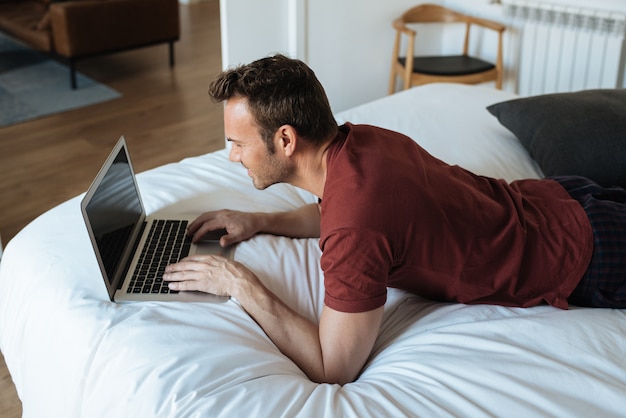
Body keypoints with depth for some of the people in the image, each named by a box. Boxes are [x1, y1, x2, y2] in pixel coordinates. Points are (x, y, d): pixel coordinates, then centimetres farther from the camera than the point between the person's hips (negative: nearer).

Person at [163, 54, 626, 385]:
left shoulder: (355, 232, -41)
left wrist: (240, 283, -31)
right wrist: (258, 221, -7)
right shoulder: (357, 139, -15)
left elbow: (332, 370, -32)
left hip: (582, 257, -6)